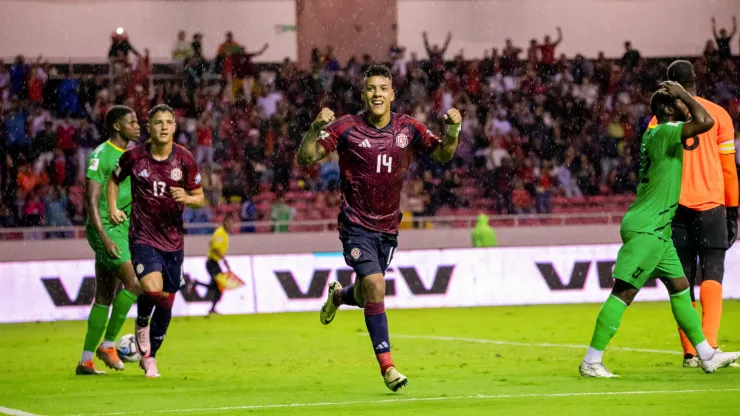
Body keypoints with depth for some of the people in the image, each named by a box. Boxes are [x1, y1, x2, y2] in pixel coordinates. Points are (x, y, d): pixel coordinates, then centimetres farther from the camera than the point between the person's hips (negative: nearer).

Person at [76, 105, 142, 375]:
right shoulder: (101, 156, -10)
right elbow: (92, 200, -16)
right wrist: (106, 239, -23)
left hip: (123, 231, 9)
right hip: (106, 229, -9)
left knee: (104, 297, 7)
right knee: (134, 283, -19)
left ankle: (86, 361, 9)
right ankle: (108, 345, -8)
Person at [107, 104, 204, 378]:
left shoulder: (185, 159, -3)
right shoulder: (134, 156, -6)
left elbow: (200, 198, 5)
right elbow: (114, 180, 14)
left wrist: (187, 198, -17)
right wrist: (113, 208, -1)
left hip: (173, 239, 3)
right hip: (142, 237, -3)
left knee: (166, 302, 7)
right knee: (152, 288, -26)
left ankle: (149, 356, 27)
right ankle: (141, 324, 9)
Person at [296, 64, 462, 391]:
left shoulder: (407, 128, -1)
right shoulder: (347, 128, -10)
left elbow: (442, 155, 7)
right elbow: (305, 158, -13)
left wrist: (453, 130, -12)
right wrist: (316, 129, -32)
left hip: (388, 227, 4)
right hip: (357, 225, -4)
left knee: (365, 298, 14)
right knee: (375, 286, -21)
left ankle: (338, 296, 52)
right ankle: (387, 366, -16)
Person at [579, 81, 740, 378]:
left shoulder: (654, 134, 12)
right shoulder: (665, 132, -15)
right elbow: (706, 122, -28)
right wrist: (682, 93, -15)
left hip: (658, 230, 10)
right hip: (645, 229, -10)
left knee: (680, 287, 13)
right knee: (624, 292, -10)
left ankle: (707, 356, 19)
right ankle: (591, 362, -9)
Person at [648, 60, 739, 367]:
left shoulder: (660, 120, 6)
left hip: (675, 207, 2)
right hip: (711, 204, -1)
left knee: (682, 281, 8)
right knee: (712, 275, -3)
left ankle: (690, 352, 6)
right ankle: (709, 343, -23)